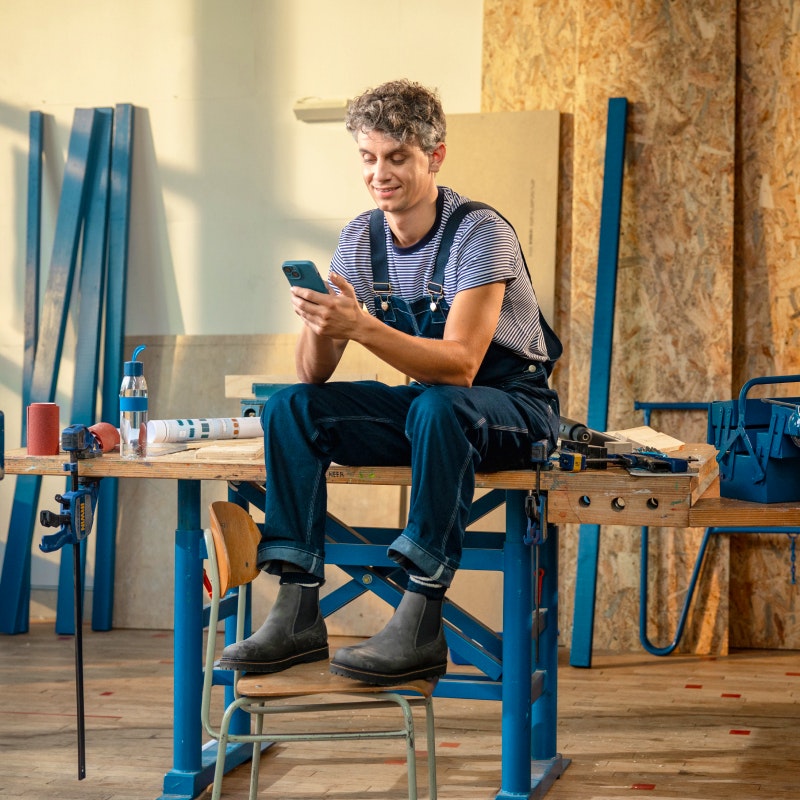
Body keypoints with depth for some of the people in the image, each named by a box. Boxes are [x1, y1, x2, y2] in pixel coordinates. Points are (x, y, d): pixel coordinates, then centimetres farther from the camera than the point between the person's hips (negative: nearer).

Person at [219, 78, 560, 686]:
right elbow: (314, 375, -4)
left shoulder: (480, 233, -19)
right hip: (424, 403, 6)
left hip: (513, 408, -6)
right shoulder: (361, 239, 0)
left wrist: (360, 325, -41)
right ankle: (297, 614, -17)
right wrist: (319, 325, -27)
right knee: (291, 408, -14)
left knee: (438, 407, -39)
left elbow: (459, 364, -30)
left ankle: (421, 627, -36)